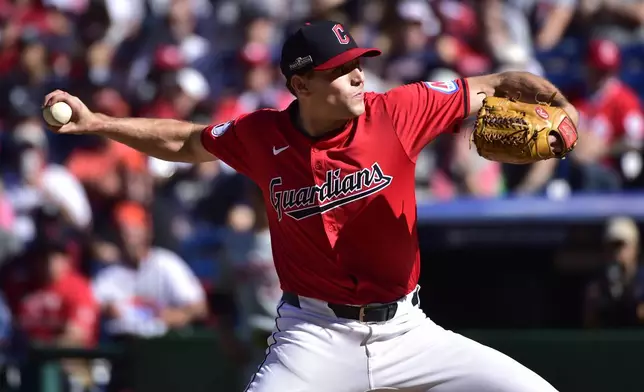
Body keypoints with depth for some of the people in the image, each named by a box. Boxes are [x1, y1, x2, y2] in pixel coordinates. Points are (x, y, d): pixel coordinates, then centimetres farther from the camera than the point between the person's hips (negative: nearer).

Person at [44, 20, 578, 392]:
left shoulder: (396, 112, -6)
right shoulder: (262, 136, -3)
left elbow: (492, 88, -2)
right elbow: (185, 142, 15)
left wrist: (553, 102, -21)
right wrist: (95, 122, 11)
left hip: (404, 329, 2)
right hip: (315, 339, -2)